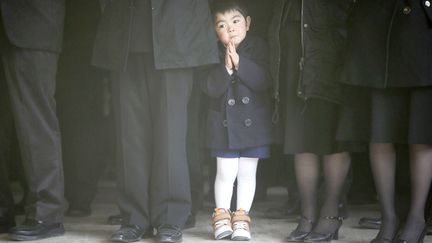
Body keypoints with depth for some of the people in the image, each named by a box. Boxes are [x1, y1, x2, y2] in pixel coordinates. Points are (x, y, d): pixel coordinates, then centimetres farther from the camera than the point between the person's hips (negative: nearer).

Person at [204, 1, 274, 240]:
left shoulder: (257, 47, -4)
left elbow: (264, 81, -14)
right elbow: (210, 88, -11)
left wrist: (240, 64, -23)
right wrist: (226, 67, -25)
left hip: (253, 121, 0)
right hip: (224, 122, 0)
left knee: (247, 173, 7)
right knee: (225, 173, 2)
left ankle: (241, 216, 18)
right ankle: (221, 215, 17)